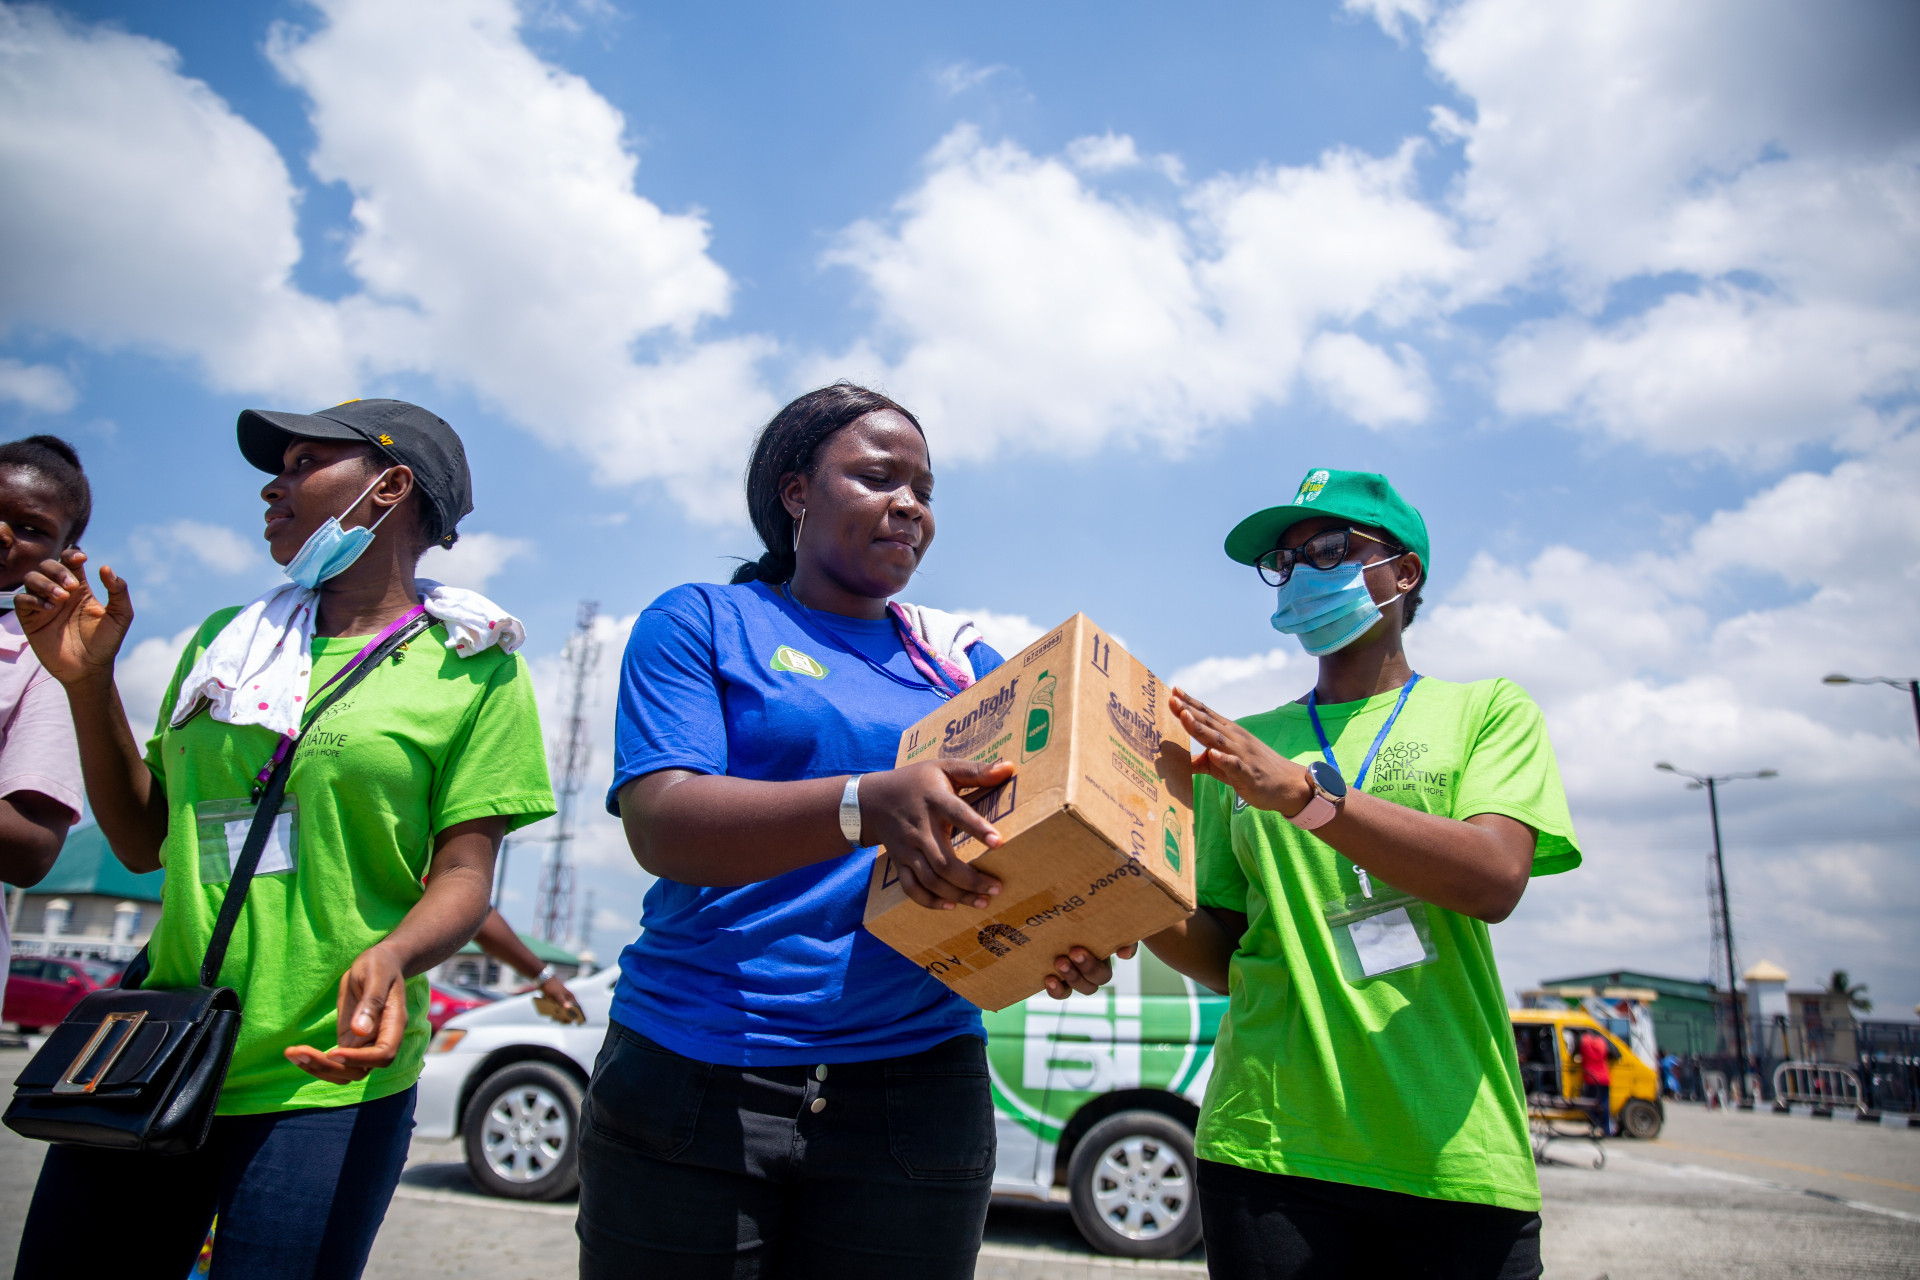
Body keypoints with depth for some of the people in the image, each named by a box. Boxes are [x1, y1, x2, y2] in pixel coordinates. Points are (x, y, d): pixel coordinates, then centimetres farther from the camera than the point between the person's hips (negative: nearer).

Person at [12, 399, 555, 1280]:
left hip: (325, 1081, -4)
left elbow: (462, 874, -7)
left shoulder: (474, 668, -2)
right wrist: (88, 680, 4)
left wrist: (391, 957, -28)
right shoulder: (225, 642, 14)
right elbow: (144, 842, 15)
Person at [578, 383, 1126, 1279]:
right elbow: (659, 822, -13)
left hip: (915, 1092, 3)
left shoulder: (966, 661, 12)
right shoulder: (700, 623, 1)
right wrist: (868, 806, -30)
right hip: (689, 1079, -2)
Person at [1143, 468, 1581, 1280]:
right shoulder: (1239, 747, 12)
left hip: (1453, 1154, -1)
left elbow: (1496, 879, -12)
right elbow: (1227, 958, 9)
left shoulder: (1487, 709, 7)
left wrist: (1303, 789, -22)